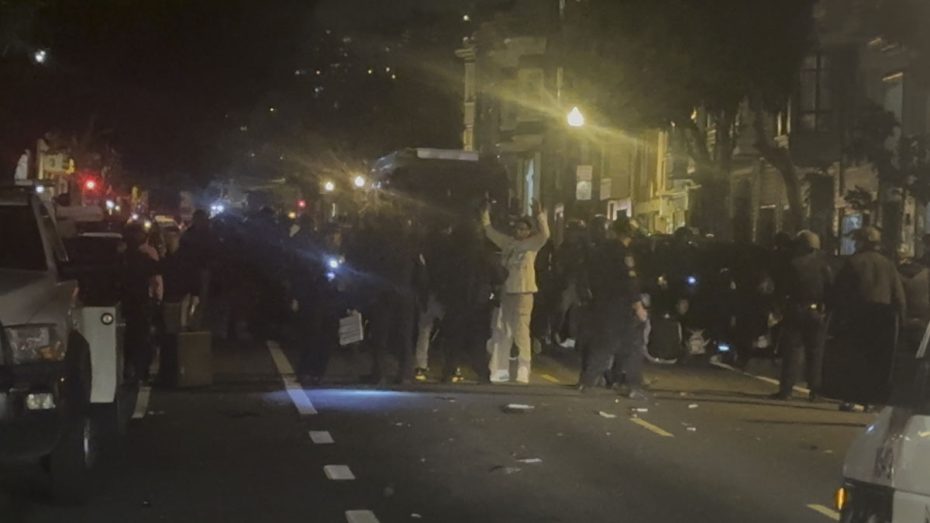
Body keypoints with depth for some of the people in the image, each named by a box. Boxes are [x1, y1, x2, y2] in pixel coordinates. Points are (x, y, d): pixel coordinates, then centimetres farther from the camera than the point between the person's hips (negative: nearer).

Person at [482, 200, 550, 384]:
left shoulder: (532, 244, -2)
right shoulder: (507, 242, 13)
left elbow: (544, 234, -19)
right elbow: (491, 232, 23)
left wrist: (540, 215, -28)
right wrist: (486, 216, 15)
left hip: (523, 293, -6)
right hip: (505, 292, 6)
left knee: (520, 331, -10)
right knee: (501, 332, 9)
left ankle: (523, 371, -7)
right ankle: (500, 370, 17)